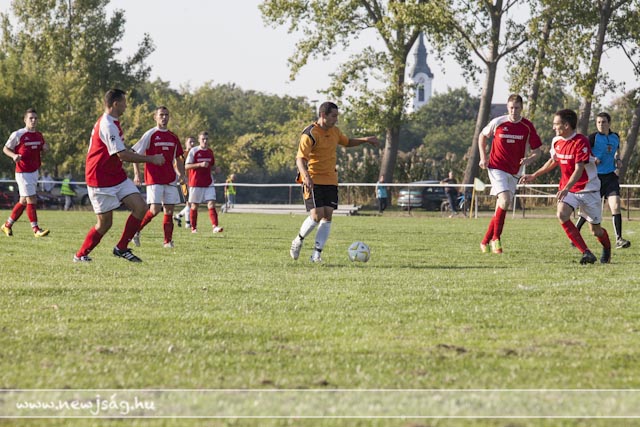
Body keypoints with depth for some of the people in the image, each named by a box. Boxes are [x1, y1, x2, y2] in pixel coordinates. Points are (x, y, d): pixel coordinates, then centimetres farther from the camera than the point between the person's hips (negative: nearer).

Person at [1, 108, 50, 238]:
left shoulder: (39, 136, 9)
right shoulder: (18, 135, -9)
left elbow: (42, 151, 23)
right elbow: (5, 148, -1)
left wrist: (45, 149, 0)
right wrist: (14, 155, -21)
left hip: (34, 172, 7)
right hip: (23, 172, -7)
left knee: (23, 201, 11)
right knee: (31, 200, -10)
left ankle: (7, 225, 24)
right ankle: (36, 229, -7)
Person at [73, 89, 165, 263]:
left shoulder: (111, 123, 13)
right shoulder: (107, 126, -21)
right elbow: (123, 155, -26)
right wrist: (151, 159, -20)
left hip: (117, 177, 9)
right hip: (101, 181, -9)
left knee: (140, 207, -3)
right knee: (105, 223, -3)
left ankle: (121, 248, 6)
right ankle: (80, 255, 13)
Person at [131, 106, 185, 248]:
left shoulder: (173, 137, 13)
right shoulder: (150, 135, -2)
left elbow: (178, 158, 23)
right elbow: (135, 154, -2)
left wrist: (181, 175, 10)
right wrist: (136, 174, -10)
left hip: (170, 179, 5)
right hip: (154, 178, -5)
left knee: (169, 210, 2)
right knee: (155, 209, -13)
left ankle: (168, 241, 6)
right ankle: (135, 231, 5)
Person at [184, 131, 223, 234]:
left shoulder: (210, 152, 11)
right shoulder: (193, 151, -5)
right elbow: (186, 166, -10)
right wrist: (200, 164, -21)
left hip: (208, 183, 4)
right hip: (195, 183, -4)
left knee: (211, 204, -10)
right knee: (194, 206, 4)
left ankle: (215, 226, -18)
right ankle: (193, 228, 14)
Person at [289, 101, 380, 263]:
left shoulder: (334, 131, 11)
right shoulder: (310, 134, -14)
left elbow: (347, 142, 32)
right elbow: (300, 158, -22)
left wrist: (366, 140, 17)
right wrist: (306, 175, -39)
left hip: (330, 181, 7)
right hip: (313, 181, -7)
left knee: (328, 215, -4)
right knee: (317, 215, -15)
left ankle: (316, 254, -2)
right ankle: (298, 240, 11)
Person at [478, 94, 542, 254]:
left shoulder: (528, 127, -2)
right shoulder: (497, 122, -5)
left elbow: (537, 151, 4)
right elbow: (482, 136, 13)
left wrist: (529, 159, -18)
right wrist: (483, 157, 4)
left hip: (514, 172, 3)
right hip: (497, 168, -3)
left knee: (501, 207, 7)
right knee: (505, 201, -22)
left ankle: (486, 241, 20)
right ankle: (496, 238, -9)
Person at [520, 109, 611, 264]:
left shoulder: (581, 142, -21)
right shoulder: (556, 141, 1)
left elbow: (578, 170, -27)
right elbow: (553, 161, 20)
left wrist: (566, 188, -40)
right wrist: (534, 176, 20)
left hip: (588, 189, -5)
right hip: (567, 189, 5)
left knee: (595, 230, 2)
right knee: (562, 214, -25)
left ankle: (607, 248, 40)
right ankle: (586, 253, -23)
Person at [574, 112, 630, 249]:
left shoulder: (615, 137, 8)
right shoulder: (593, 138, -9)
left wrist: (618, 159, 8)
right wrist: (592, 159, -25)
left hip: (611, 176, 4)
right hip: (596, 177, -4)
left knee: (616, 206, -12)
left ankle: (619, 239, -12)